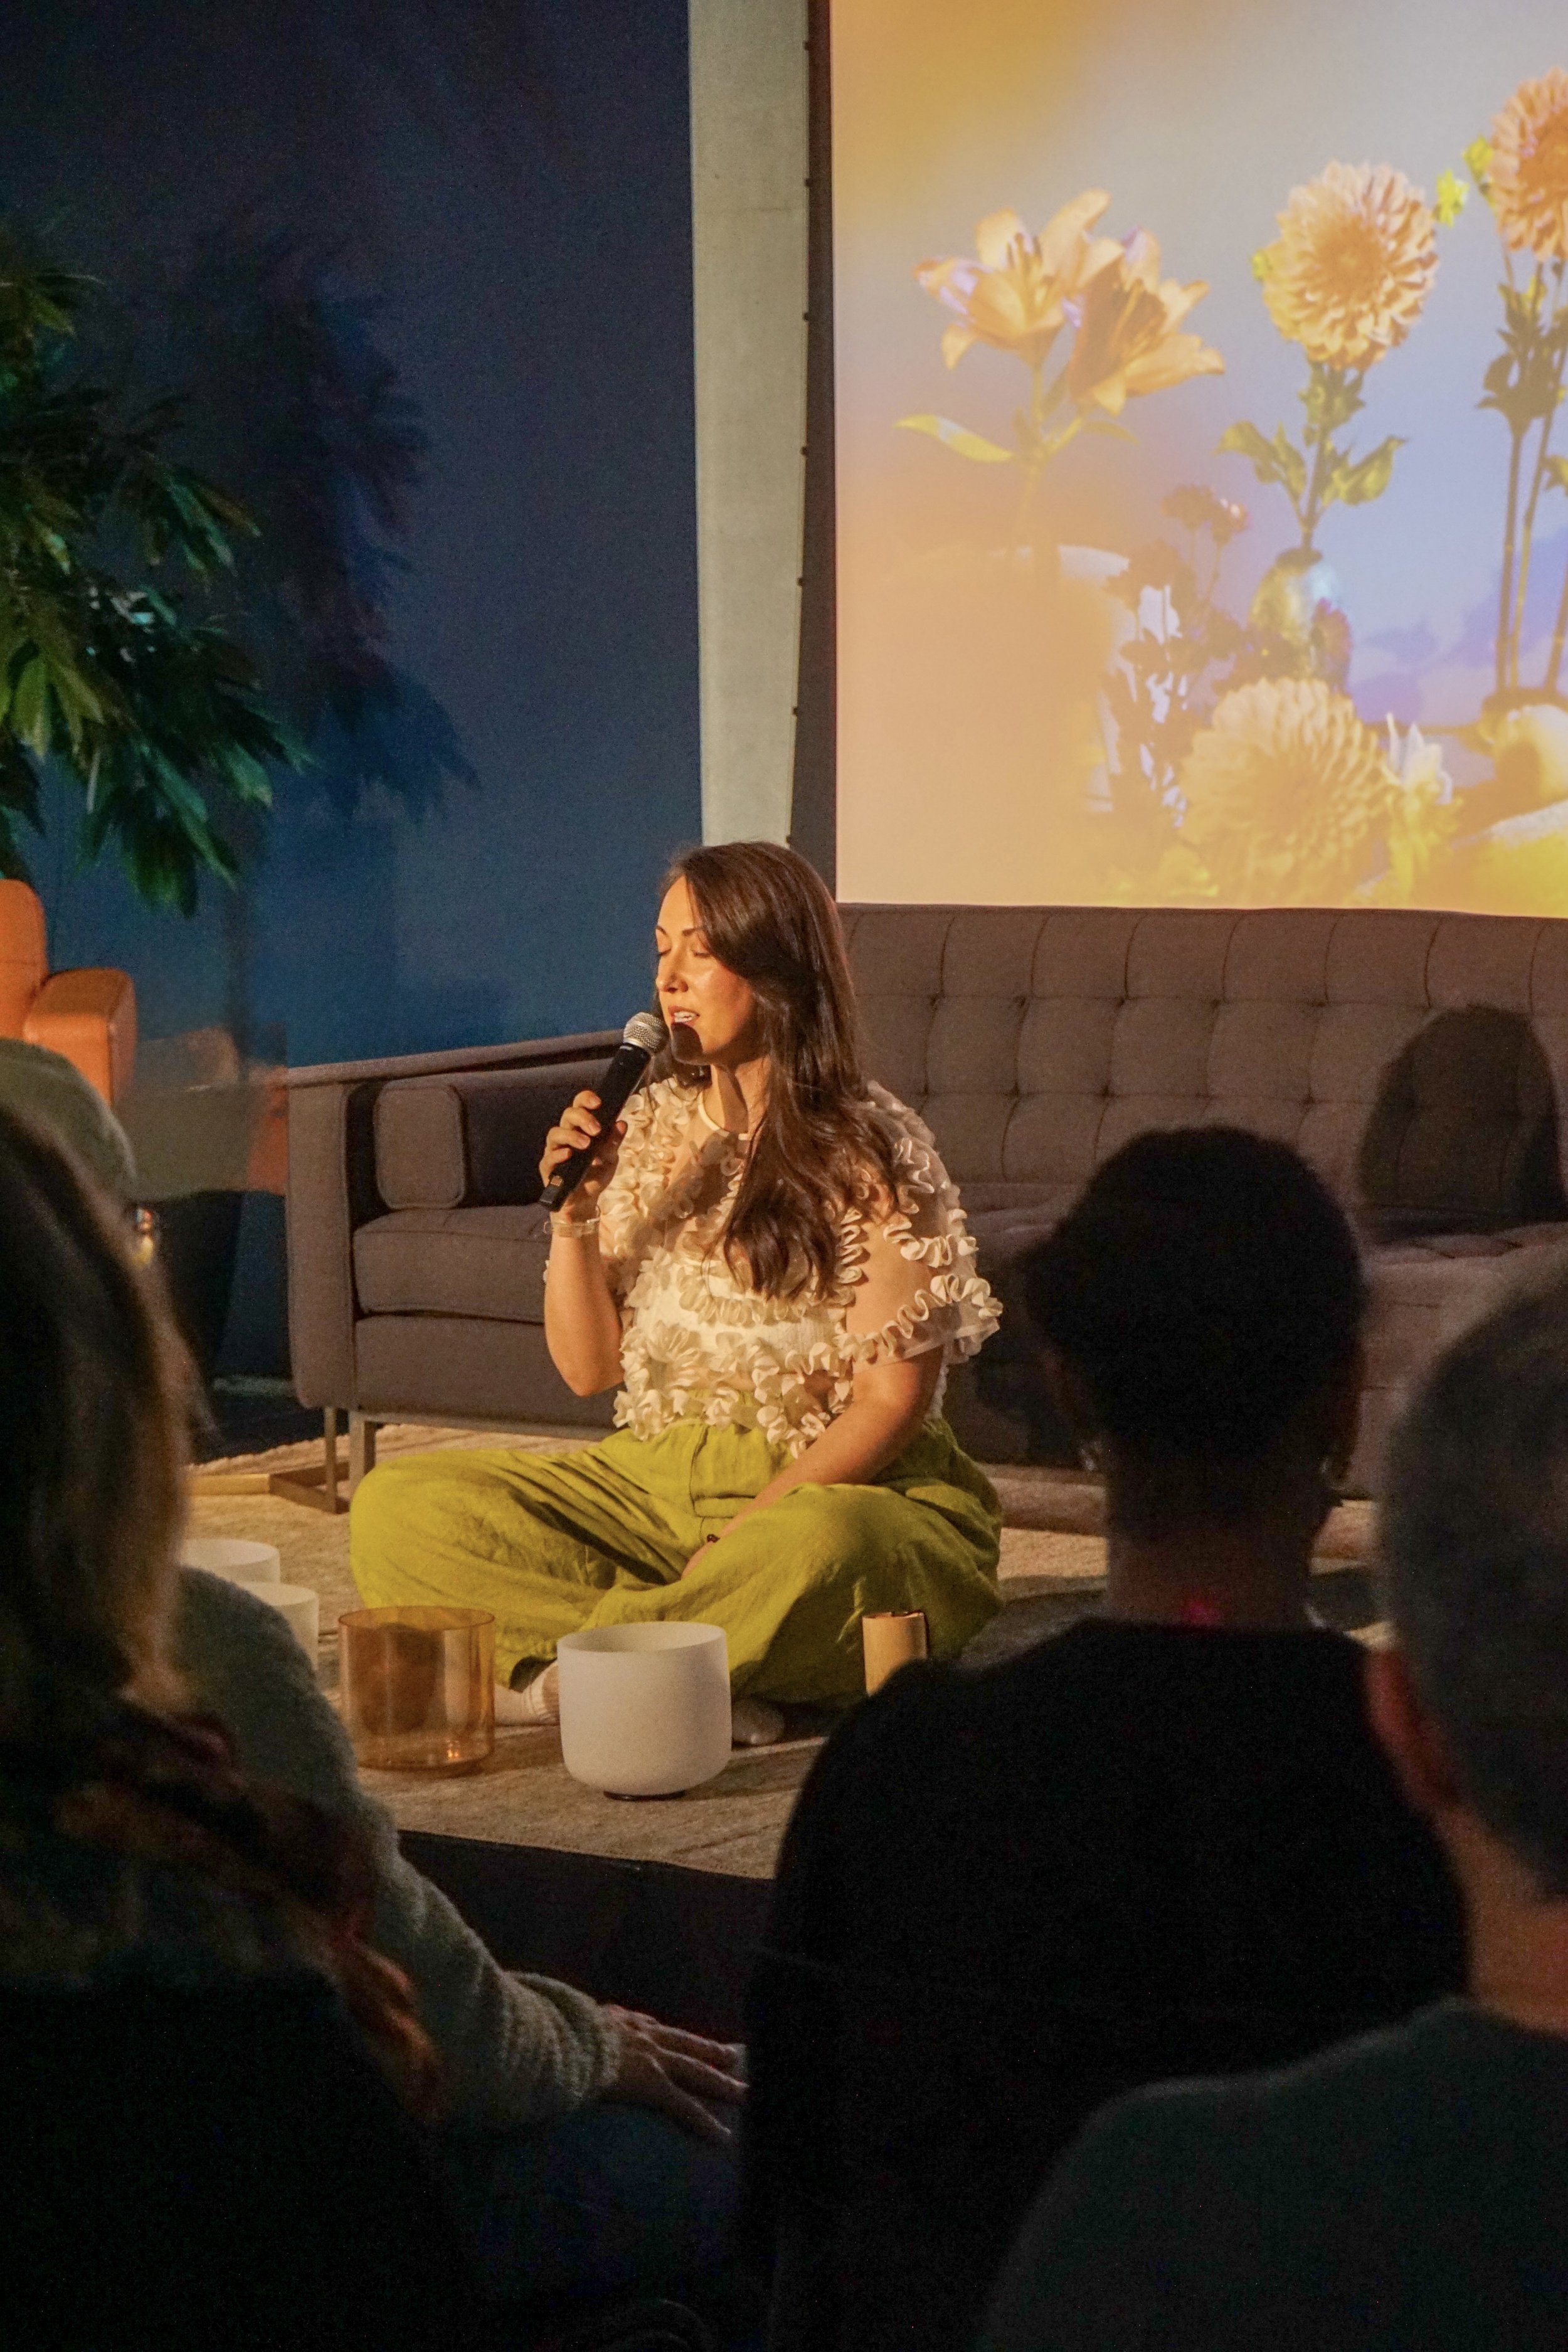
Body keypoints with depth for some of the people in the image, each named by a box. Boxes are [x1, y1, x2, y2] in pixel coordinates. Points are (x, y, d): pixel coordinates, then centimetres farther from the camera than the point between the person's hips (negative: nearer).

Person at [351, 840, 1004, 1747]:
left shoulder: (872, 1153, -7)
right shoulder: (652, 1129, 9)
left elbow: (892, 1399, -11)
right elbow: (589, 1367, 9)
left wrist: (745, 1535, -21)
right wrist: (573, 1218, -8)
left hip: (835, 1490, -6)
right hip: (655, 1477, 6)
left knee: (819, 1550, -42)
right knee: (398, 1508, -16)